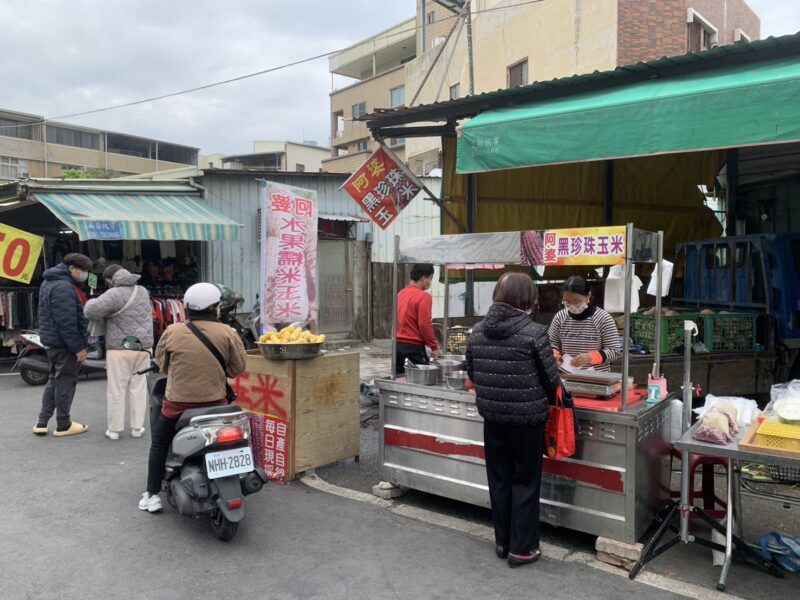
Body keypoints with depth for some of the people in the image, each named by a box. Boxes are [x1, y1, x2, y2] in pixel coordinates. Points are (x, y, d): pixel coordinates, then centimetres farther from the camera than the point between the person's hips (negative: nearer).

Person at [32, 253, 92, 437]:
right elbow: (67, 322, -25)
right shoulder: (64, 287, -21)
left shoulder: (51, 282, 14)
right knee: (65, 382, 0)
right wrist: (78, 347, -21)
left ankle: (42, 422, 20)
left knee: (54, 380, 17)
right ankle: (63, 425, 10)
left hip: (53, 341, 10)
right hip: (65, 343, -10)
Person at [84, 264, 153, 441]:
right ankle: (137, 427, 14)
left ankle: (114, 429, 12)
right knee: (138, 388, 10)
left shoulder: (114, 294, -13)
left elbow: (91, 310, -23)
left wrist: (92, 302, -1)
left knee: (116, 389, 5)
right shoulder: (143, 292, 9)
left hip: (120, 349, -5)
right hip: (142, 347, 5)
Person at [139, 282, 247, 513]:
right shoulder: (227, 333, -8)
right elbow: (238, 367, -3)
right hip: (215, 402, 0)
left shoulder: (172, 332, -6)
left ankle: (152, 495, 22)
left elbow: (161, 362, 7)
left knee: (159, 443, 22)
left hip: (178, 401, 0)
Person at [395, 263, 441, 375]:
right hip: (413, 346, -8)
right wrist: (434, 347, -8)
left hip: (398, 345, 8)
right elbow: (425, 325, -17)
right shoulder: (424, 297, -13)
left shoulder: (401, 293, 10)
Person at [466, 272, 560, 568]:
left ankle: (502, 542, 30)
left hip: (492, 418, 4)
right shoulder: (534, 333, -17)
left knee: (499, 480, 17)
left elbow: (472, 374, 7)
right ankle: (521, 548, 19)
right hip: (527, 419, -4)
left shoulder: (477, 332, -3)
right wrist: (547, 401, 11)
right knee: (525, 482, 10)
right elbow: (552, 379, -10)